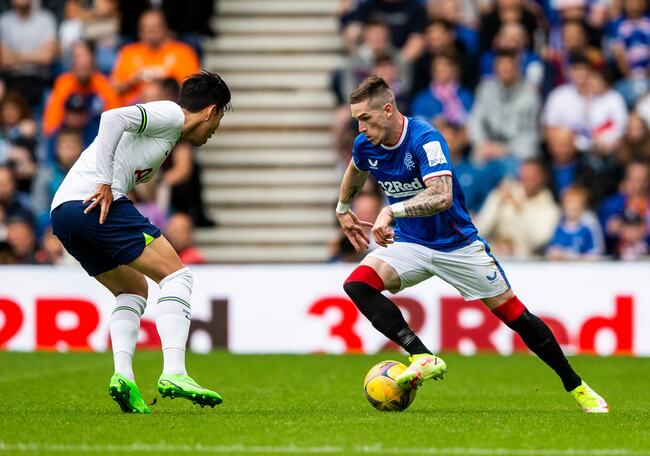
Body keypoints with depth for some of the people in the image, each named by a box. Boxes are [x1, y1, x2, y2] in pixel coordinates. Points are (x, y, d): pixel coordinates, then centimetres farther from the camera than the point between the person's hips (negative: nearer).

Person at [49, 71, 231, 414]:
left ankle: (122, 376, 2)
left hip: (61, 213, 10)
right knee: (176, 275, -6)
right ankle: (173, 373, -20)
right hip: (94, 203, -10)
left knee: (133, 289, 21)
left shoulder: (165, 122, 30)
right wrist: (105, 185, -19)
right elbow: (113, 117, -15)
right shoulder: (171, 114, 2)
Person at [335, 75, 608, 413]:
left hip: (457, 244, -5)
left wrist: (392, 210, -49)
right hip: (410, 243, 5)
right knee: (357, 285, -23)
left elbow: (442, 196, -41)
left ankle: (577, 387, 16)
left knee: (514, 314, 0)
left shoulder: (425, 138, -26)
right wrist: (343, 209, 33)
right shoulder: (365, 145, -6)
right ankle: (423, 359, -26)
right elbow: (355, 172, 21)